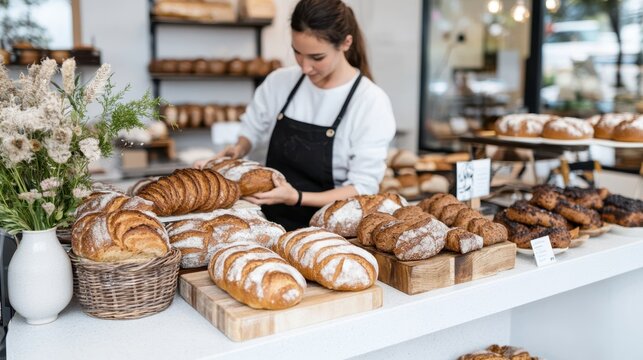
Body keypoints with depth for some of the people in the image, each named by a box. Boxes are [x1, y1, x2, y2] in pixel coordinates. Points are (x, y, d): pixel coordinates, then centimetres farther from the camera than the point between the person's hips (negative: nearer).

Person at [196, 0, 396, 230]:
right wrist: (237, 151, -3)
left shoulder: (371, 103, -10)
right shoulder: (279, 82, 3)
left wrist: (296, 198, -23)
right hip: (271, 222, 4)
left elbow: (362, 188, -10)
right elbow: (250, 133, 19)